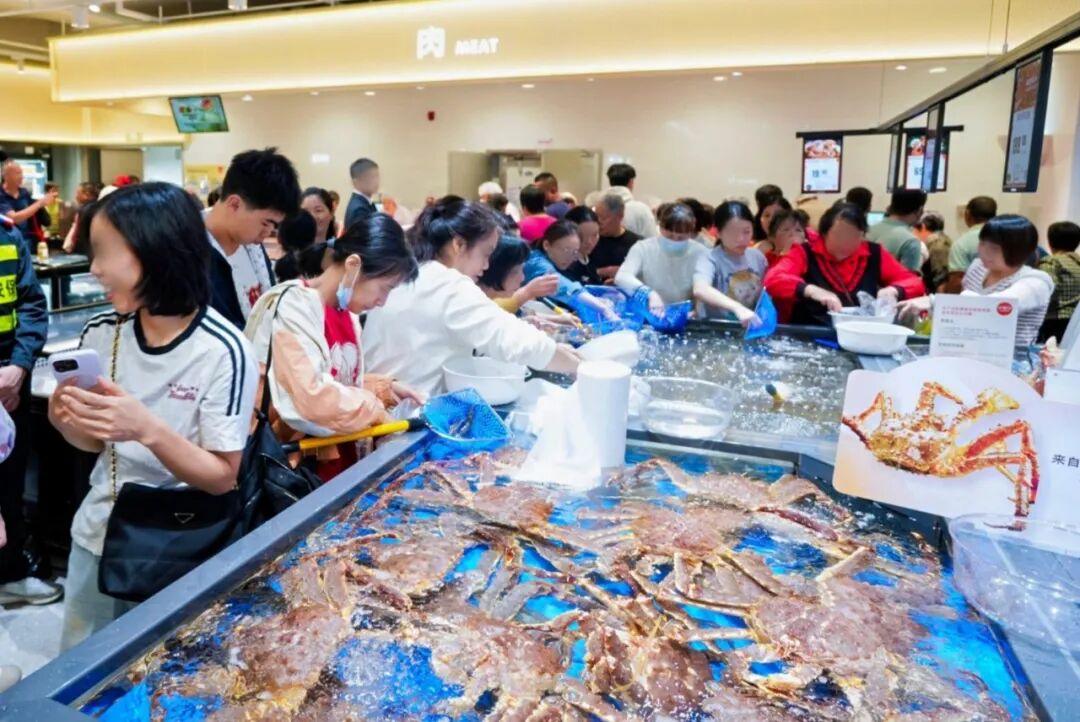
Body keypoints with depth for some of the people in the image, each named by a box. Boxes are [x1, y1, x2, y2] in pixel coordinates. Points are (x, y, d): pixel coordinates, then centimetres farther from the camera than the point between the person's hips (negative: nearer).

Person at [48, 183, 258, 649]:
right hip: (97, 537, 5)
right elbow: (98, 443, 7)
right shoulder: (101, 333, -6)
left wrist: (149, 430, -33)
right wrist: (67, 421, -15)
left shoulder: (223, 352, -24)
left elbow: (222, 478, -18)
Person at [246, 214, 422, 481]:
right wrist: (375, 407, -15)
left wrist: (385, 387, 2)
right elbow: (311, 399, -28)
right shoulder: (293, 308, -18)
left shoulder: (345, 313, 7)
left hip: (339, 455, 8)